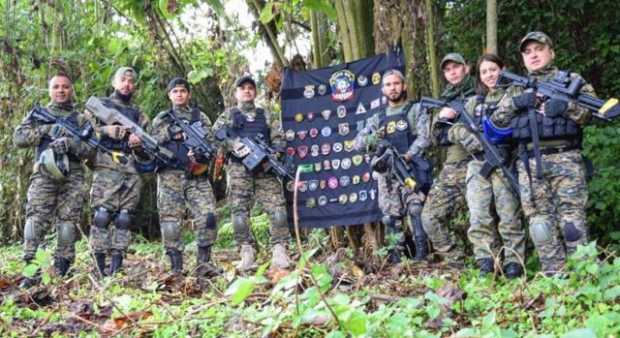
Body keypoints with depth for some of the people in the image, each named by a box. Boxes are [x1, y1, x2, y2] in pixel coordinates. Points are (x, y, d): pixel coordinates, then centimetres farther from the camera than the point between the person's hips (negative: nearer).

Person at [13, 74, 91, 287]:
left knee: (68, 222, -4)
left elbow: (90, 149, 4)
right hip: (44, 173, 0)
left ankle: (61, 273, 1)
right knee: (36, 220, -11)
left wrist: (69, 143, -14)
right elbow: (18, 138, 6)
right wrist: (45, 130, -6)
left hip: (72, 175, 1)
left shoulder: (81, 118, 17)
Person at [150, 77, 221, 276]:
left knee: (207, 217, -12)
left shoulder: (200, 117, 17)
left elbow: (211, 143, 9)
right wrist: (170, 132, -7)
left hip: (197, 175, 1)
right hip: (170, 176, -1)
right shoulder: (162, 119, 15)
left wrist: (200, 153, -10)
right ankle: (176, 268, 1)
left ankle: (204, 263, -5)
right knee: (170, 221, -4)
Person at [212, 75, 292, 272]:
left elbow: (278, 139, 14)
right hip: (238, 168, -1)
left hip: (265, 167, 1)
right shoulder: (228, 115, 17)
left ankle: (279, 252, -10)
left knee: (277, 208, -11)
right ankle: (247, 253, -3)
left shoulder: (266, 116, 21)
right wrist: (232, 145, -15)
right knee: (239, 211, -7)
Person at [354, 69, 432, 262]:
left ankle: (421, 253, -14)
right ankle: (395, 257, 6)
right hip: (386, 172, 4)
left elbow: (424, 137, -6)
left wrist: (408, 155, -23)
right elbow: (358, 142, 15)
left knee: (416, 211, -16)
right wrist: (372, 139, -9)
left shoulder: (416, 110, 8)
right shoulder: (378, 118, 20)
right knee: (391, 217, 2)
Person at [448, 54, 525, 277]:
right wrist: (480, 144, -6)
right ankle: (485, 265, -3)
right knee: (479, 219, -5)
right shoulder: (473, 102, 20)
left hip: (504, 164, -3)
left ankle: (514, 262, -2)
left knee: (509, 217, -6)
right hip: (478, 164, 3)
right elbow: (455, 130, 11)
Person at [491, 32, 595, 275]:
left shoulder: (571, 79, 13)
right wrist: (515, 103, -4)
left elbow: (592, 111, 2)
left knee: (572, 219, -8)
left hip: (565, 159, -3)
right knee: (539, 221, 0)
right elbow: (497, 120, 13)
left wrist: (567, 107, -15)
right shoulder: (516, 88, 22)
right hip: (530, 163, 3)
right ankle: (553, 275, 5)